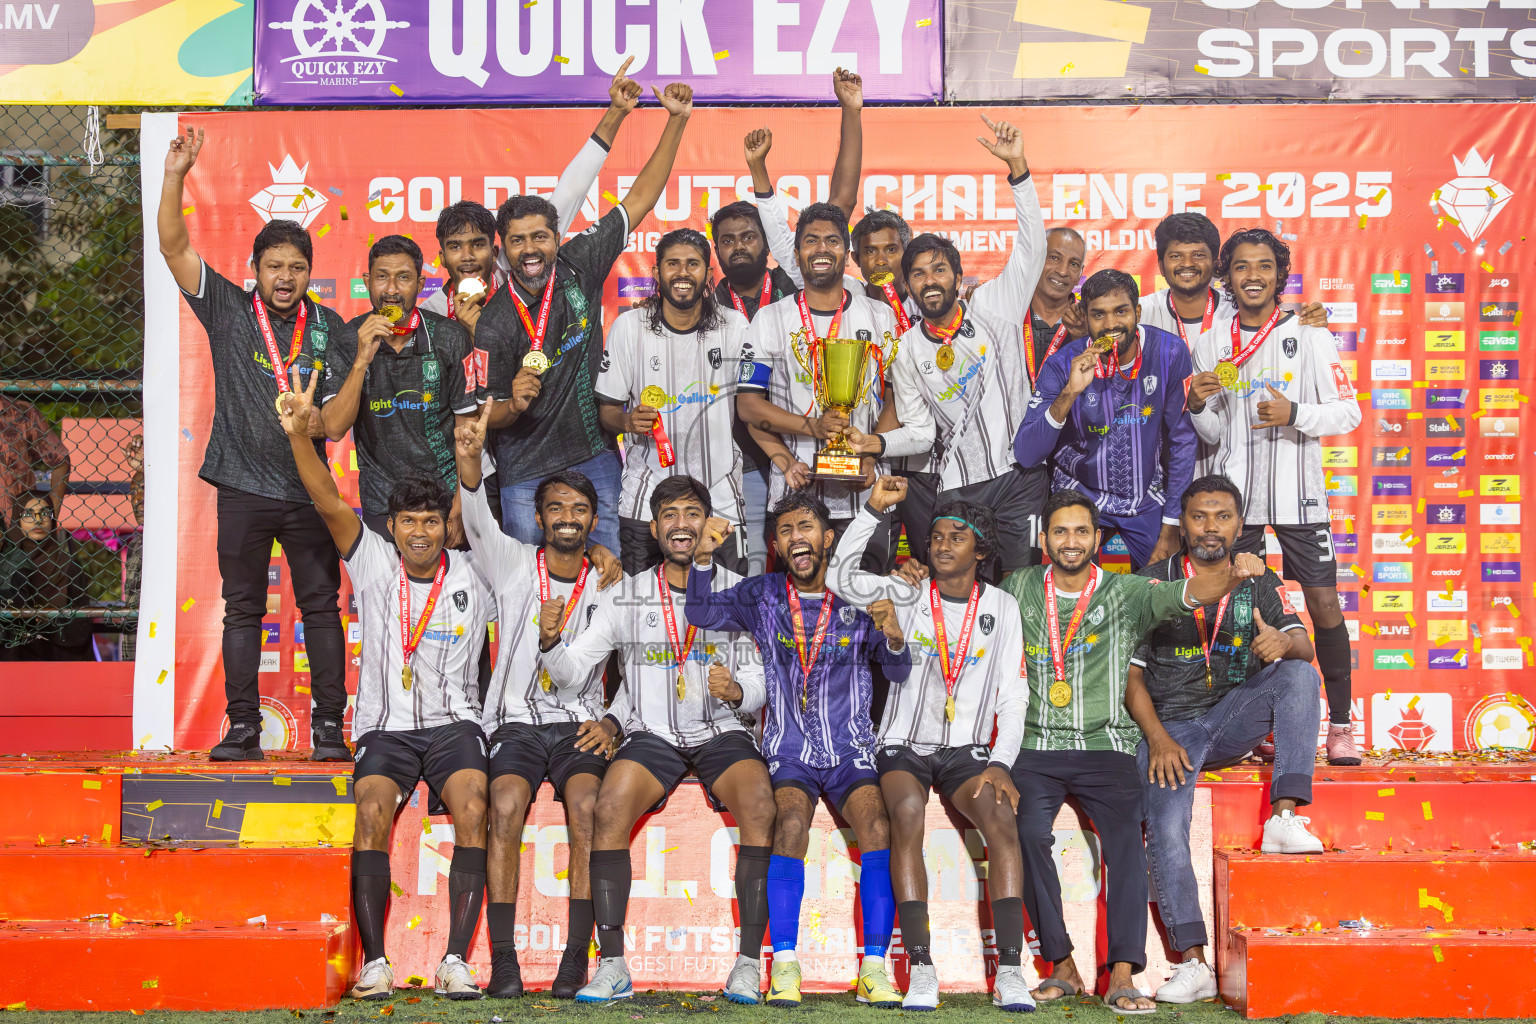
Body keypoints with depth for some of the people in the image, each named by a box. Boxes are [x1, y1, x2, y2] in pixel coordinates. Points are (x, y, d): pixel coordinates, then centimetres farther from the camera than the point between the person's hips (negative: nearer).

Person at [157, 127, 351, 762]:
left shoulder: (330, 329, 7)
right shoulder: (227, 310, 5)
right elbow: (174, 247, -3)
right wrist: (175, 176, -13)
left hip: (309, 484, 0)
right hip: (244, 485, 0)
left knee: (321, 605, 0)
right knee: (243, 608, 4)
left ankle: (329, 726, 6)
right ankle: (242, 728, 9)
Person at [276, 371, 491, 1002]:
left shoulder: (471, 575, 8)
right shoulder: (375, 566, 7)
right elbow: (329, 504, -3)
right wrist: (299, 434, -15)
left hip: (454, 723, 0)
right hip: (385, 728, 0)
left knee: (472, 809, -28)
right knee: (372, 812, -28)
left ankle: (457, 960, -26)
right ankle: (373, 962, -23)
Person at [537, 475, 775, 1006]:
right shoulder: (627, 596, 8)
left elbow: (762, 679, 6)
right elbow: (570, 670, 4)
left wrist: (737, 690, -17)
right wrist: (550, 641, -18)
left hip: (723, 732, 0)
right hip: (652, 734, 1)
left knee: (762, 806, -30)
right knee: (609, 808, -28)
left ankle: (749, 962, -22)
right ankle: (613, 966, -21)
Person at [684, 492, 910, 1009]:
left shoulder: (857, 600, 7)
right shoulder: (764, 595, 9)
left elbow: (898, 673, 5)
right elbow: (702, 613, 0)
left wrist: (893, 637, -17)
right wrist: (703, 558, -16)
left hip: (851, 752, 0)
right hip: (789, 752, 0)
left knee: (878, 827, -26)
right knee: (791, 823, -29)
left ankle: (874, 970, -22)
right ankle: (784, 967, -26)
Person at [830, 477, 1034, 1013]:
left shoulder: (1000, 607, 9)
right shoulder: (906, 596, 9)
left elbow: (1013, 696, 5)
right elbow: (842, 578, -6)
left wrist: (1000, 763, -9)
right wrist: (875, 510, -10)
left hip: (967, 750, 1)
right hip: (904, 746, 0)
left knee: (1001, 815, -30)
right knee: (907, 811, -33)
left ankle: (1010, 971, -32)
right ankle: (921, 969, -34)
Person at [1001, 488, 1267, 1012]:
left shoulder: (1126, 593, 5)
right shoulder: (1019, 589, 11)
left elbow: (1184, 594, -13)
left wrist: (1231, 575, -31)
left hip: (1106, 746, -1)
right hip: (1037, 747, 1)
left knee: (1125, 836, -23)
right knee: (1028, 831, -24)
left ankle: (1121, 978, -24)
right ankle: (1062, 967, -13)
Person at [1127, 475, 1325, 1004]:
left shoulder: (1261, 583, 9)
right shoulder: (1153, 583, 3)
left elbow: (1303, 646, -5)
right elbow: (1129, 672, 0)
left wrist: (1283, 642, -31)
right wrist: (1158, 739, -14)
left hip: (1235, 717, 2)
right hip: (1170, 726, -2)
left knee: (1299, 675, -24)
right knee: (1165, 832, -24)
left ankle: (1284, 816, -31)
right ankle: (1194, 965, -20)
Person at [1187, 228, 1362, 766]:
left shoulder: (1309, 335, 3)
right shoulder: (1211, 342, 9)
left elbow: (1348, 413, -1)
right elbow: (1212, 435, 10)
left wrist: (1294, 413, -17)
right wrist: (1197, 405, -11)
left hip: (1297, 493, -2)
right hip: (1233, 494, 2)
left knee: (1323, 603, -5)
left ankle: (1340, 723, 5)